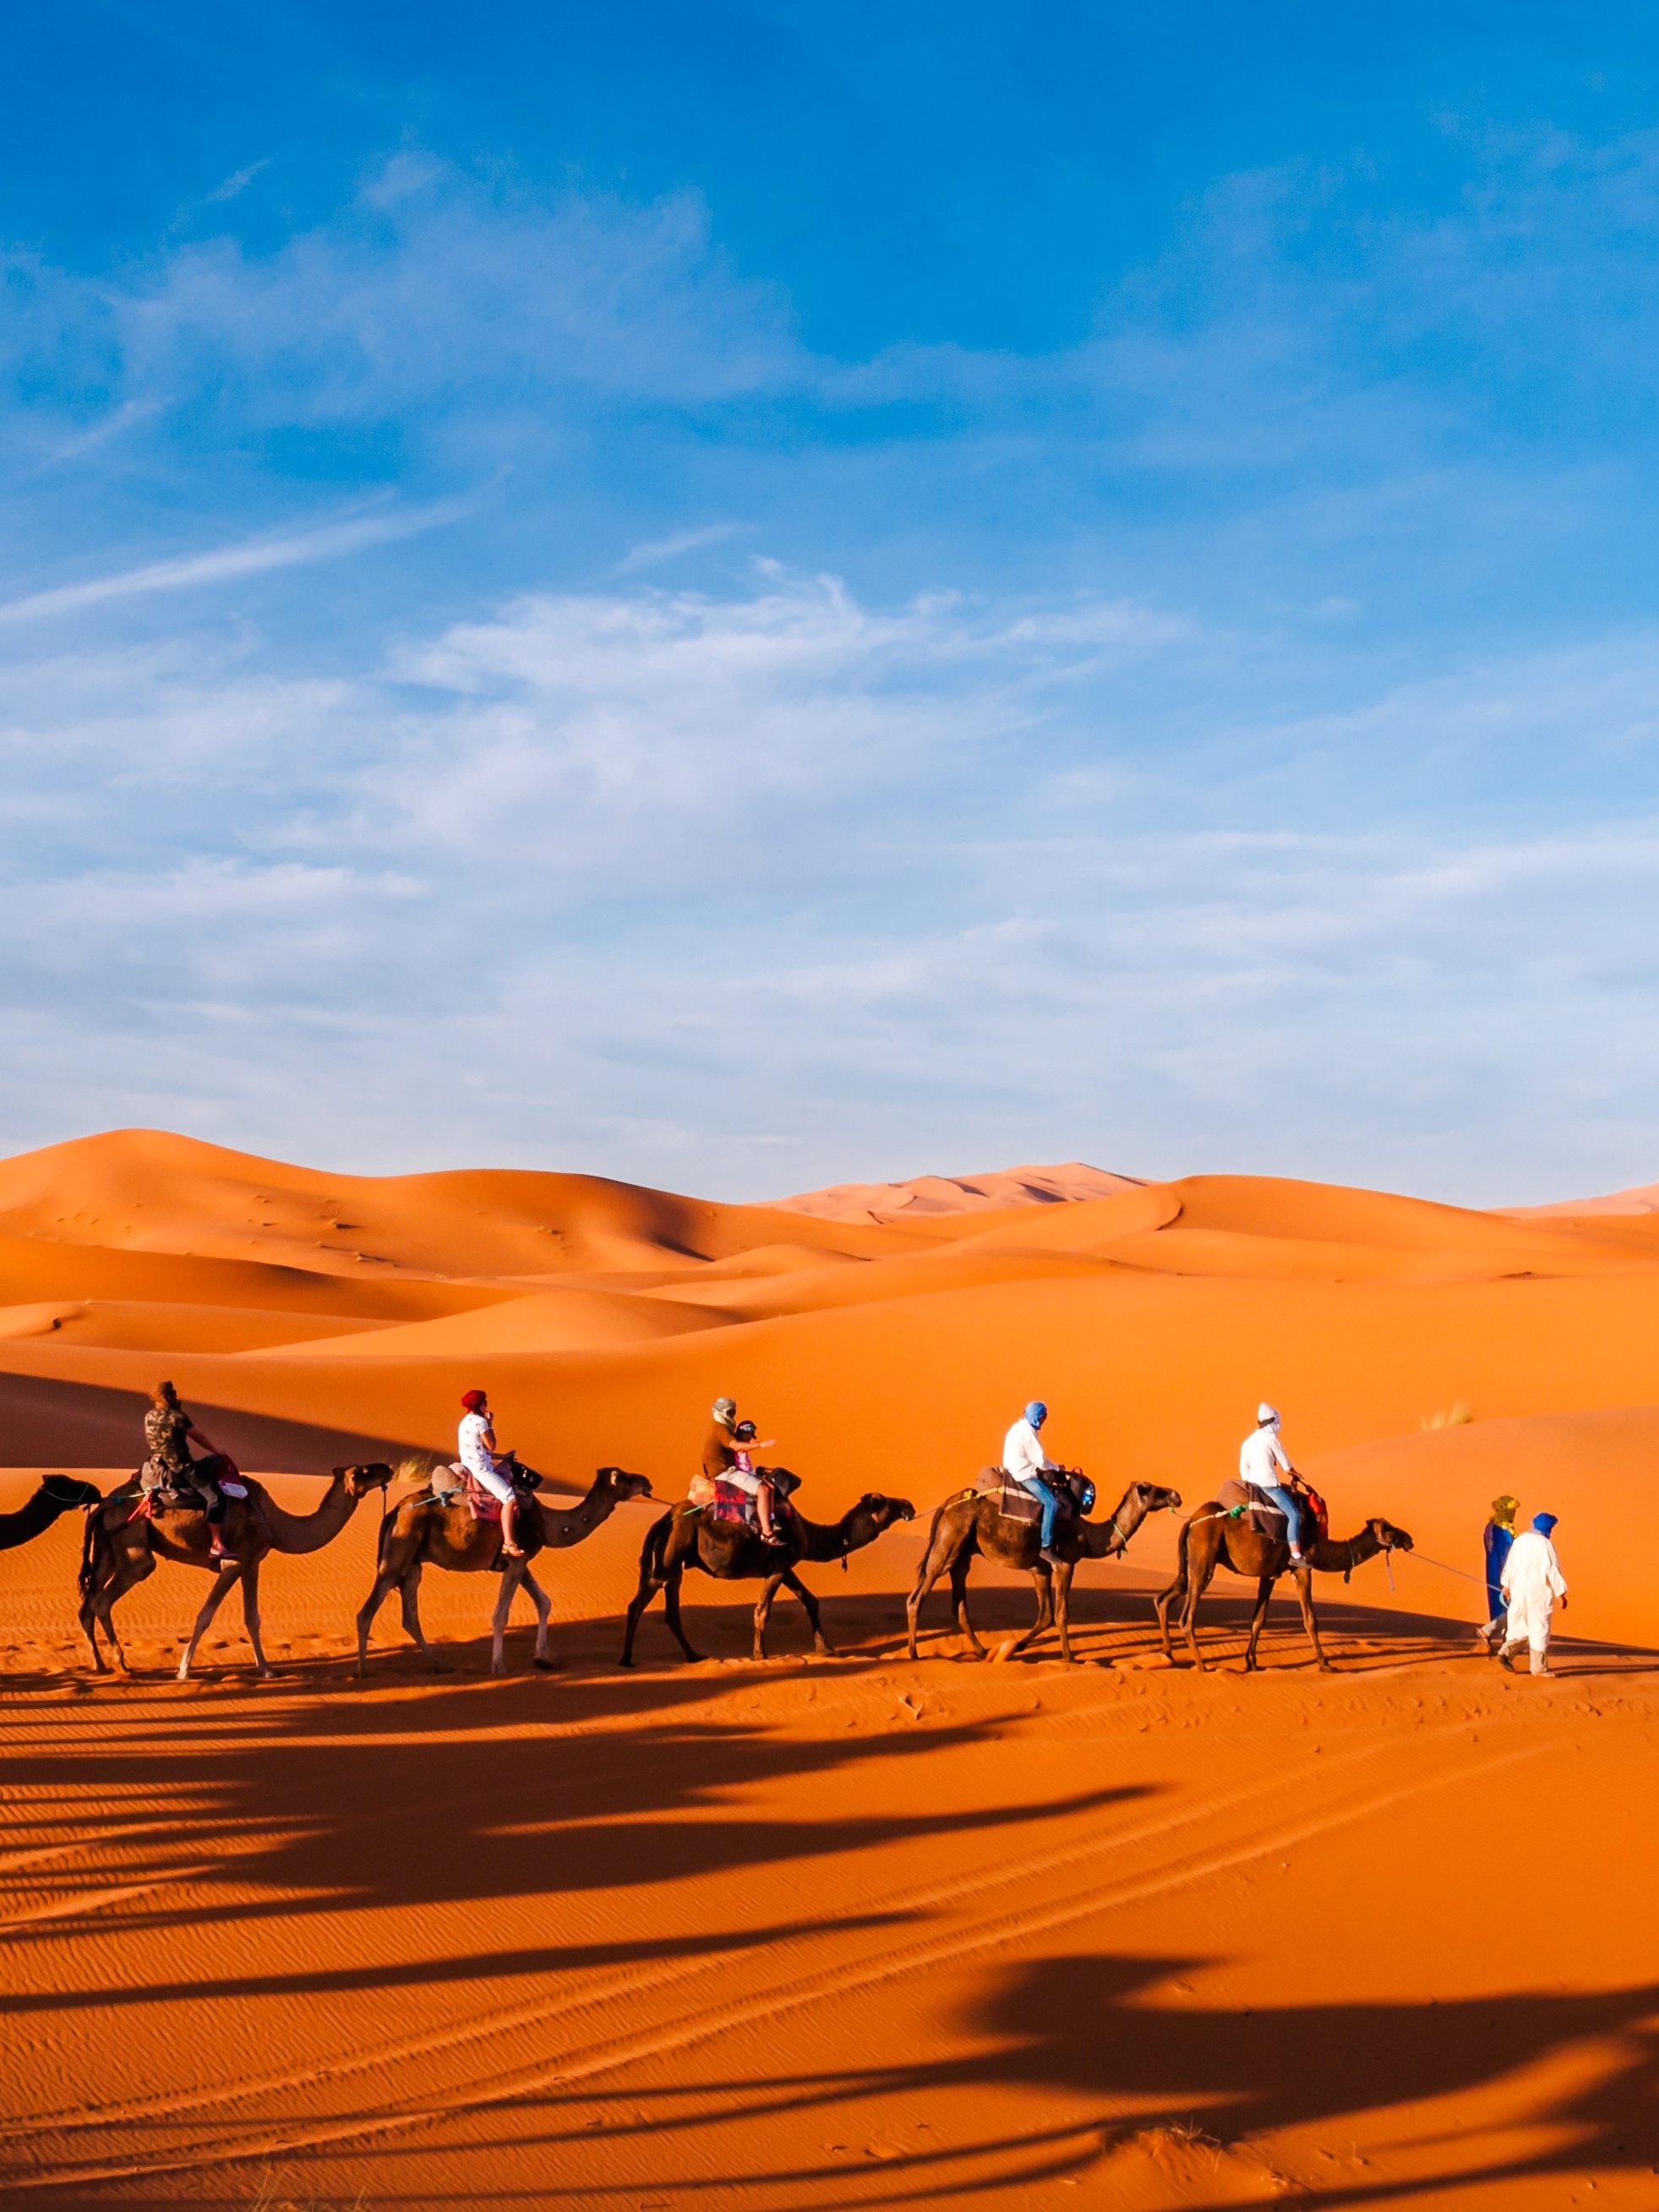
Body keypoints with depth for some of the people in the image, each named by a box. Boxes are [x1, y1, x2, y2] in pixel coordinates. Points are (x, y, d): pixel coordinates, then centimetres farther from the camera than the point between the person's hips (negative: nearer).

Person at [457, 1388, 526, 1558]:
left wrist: (502, 1456, 21)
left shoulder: (467, 1421, 16)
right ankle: (508, 1542, -23)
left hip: (470, 1466, 10)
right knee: (510, 1498, -17)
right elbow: (491, 1446, -9)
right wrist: (490, 1423, -1)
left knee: (508, 1476, 25)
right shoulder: (479, 1421, -14)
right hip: (480, 1469, -10)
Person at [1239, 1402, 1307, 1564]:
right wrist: (1294, 1474, 22)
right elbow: (1286, 1464, 3)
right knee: (1294, 1515, -10)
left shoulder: (1248, 1442, 14)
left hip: (1253, 1484, 8)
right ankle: (1295, 1555, -21)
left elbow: (1243, 1469, 14)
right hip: (1269, 1484, -8)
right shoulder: (1271, 1439, -6)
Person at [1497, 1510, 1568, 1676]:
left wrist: (1507, 1585, 27)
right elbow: (1553, 1570, -15)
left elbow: (1509, 1565, 14)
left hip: (1518, 1591, 6)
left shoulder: (1520, 1540, 6)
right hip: (1539, 1594, -6)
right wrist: (1561, 1594, -9)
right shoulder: (1545, 1545, -14)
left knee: (1521, 1625, 16)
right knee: (1540, 1628, 4)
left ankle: (1506, 1652, -2)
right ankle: (1539, 1667, 9)